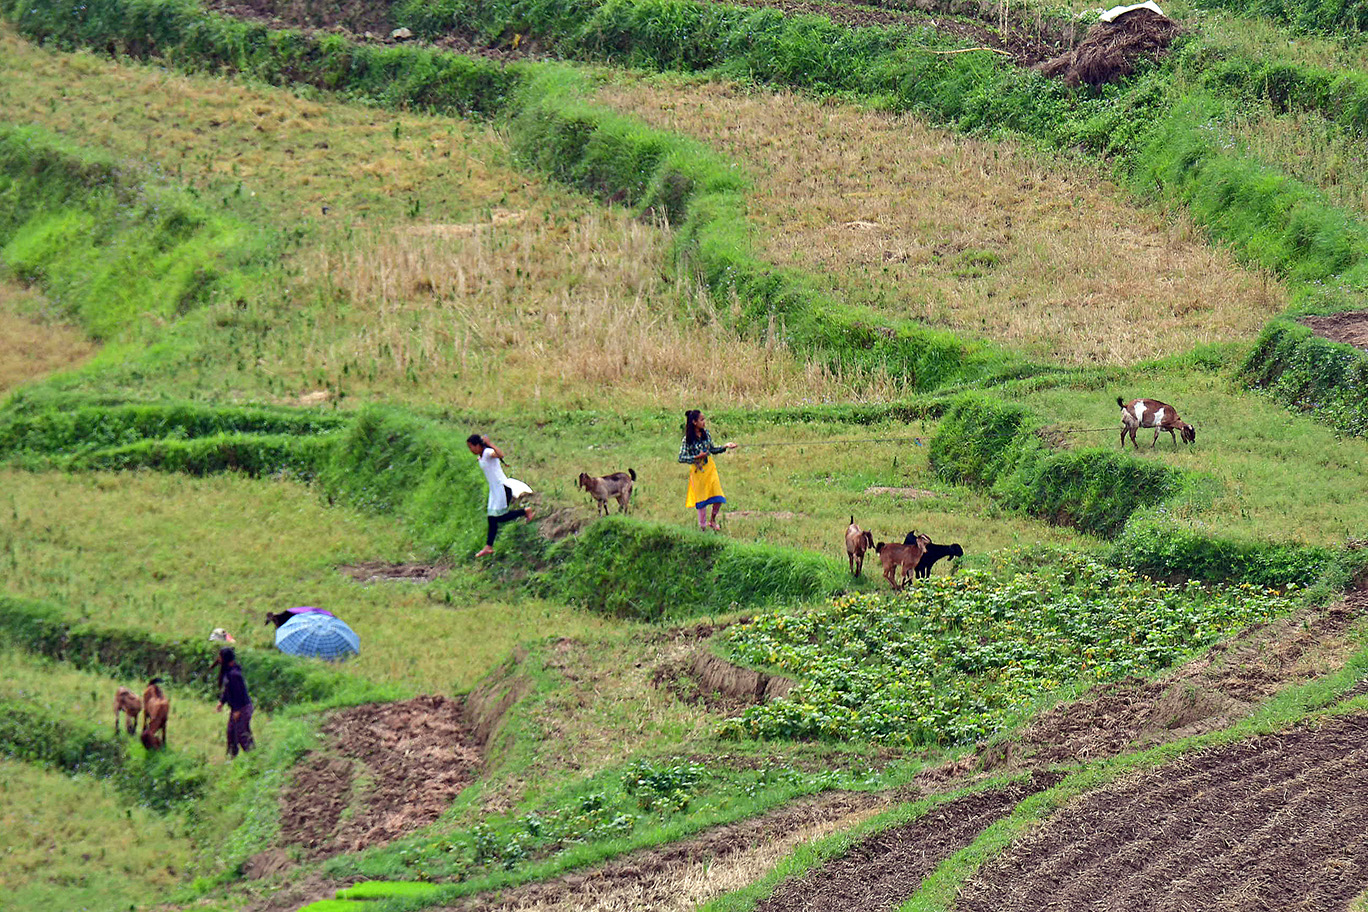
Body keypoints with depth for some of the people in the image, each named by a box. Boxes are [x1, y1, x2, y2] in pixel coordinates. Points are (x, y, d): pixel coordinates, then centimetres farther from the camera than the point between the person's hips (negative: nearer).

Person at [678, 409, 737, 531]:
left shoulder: (706, 433, 2)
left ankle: (713, 521, 22)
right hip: (698, 471, -4)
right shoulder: (688, 439, -12)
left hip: (710, 468, 4)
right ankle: (702, 525, 17)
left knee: (718, 498, -2)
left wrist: (725, 447, 1)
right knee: (701, 498, 3)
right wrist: (697, 457, -21)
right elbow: (681, 458, -13)